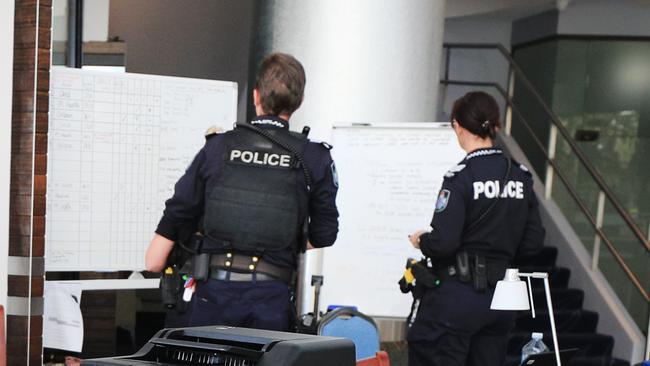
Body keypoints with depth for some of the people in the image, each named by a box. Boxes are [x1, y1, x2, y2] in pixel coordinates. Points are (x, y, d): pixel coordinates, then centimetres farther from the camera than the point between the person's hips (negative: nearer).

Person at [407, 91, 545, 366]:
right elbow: (533, 243, 7)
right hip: (500, 296, 6)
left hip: (456, 295, -6)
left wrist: (420, 240, 1)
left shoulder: (461, 177, -15)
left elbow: (443, 243, -20)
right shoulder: (521, 176, 4)